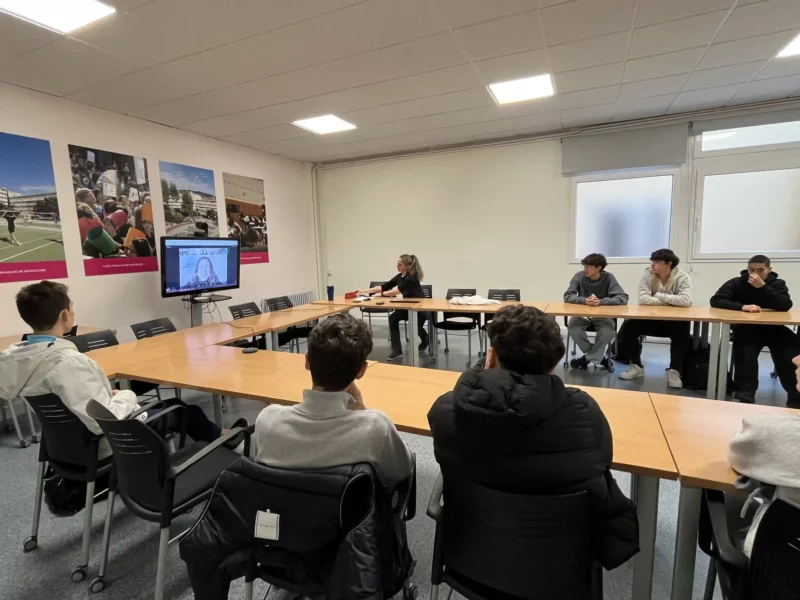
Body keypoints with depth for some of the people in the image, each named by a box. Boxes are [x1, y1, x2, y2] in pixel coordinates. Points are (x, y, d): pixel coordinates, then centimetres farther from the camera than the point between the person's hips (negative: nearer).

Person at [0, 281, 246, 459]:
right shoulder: (70, 362, -35)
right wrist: (126, 396, -15)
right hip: (106, 445, -8)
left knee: (166, 405, 23)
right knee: (181, 409, 14)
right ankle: (221, 436, 40)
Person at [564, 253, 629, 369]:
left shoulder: (608, 277, -11)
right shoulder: (579, 276, -8)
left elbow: (623, 298, -18)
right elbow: (567, 296, -13)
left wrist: (601, 302, -33)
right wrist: (585, 300, -32)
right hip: (582, 313, 1)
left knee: (609, 330, -31)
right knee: (572, 327, -29)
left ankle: (588, 358, -9)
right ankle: (598, 356, -7)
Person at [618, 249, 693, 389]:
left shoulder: (682, 277, -10)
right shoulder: (648, 275, -7)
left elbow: (686, 301, -27)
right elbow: (643, 299, -21)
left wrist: (660, 296, -20)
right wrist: (671, 302, -21)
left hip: (674, 321, -2)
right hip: (650, 319, 2)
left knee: (682, 331, -33)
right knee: (628, 327, -20)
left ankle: (674, 371, -14)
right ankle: (637, 366, -2)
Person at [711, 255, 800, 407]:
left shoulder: (778, 284, 4)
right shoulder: (736, 283, -1)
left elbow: (786, 306, -14)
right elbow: (715, 300, -15)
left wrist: (763, 287, -22)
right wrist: (742, 306, -29)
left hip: (773, 329, 2)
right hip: (746, 329, -2)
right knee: (745, 353, -33)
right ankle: (746, 394, -26)